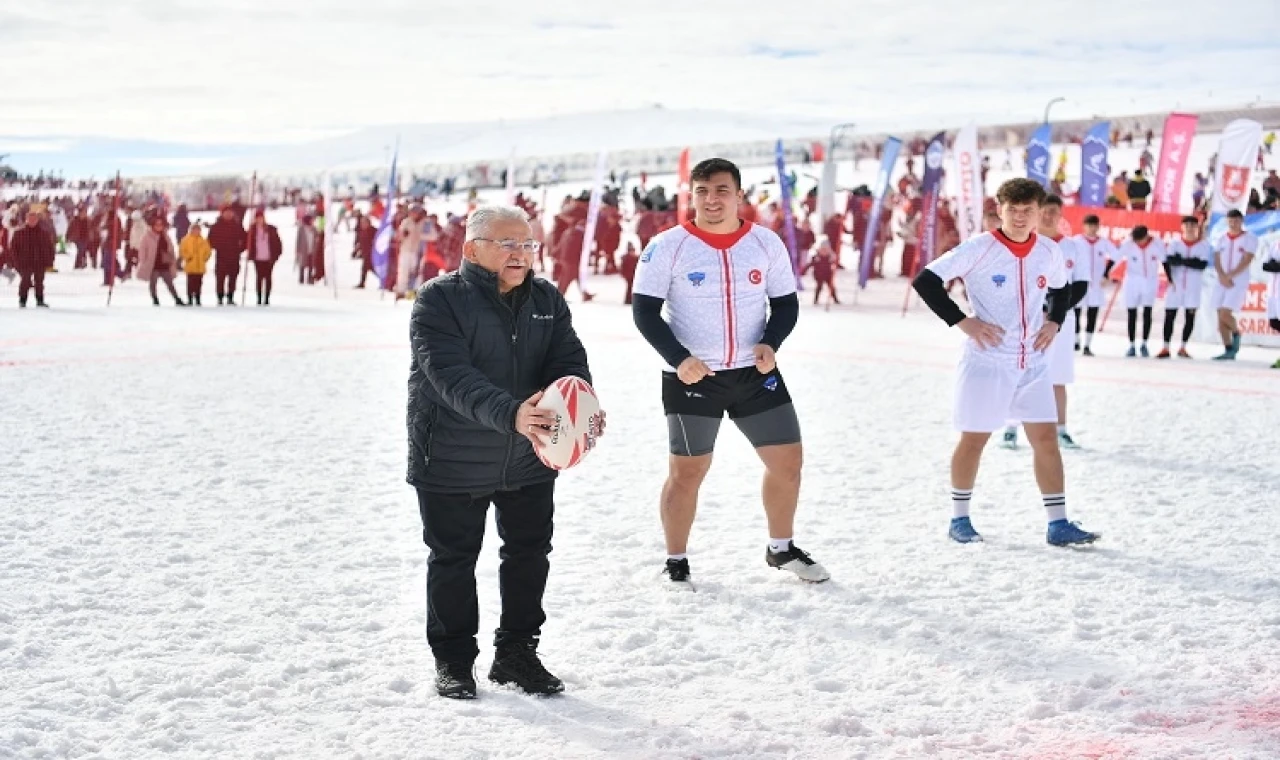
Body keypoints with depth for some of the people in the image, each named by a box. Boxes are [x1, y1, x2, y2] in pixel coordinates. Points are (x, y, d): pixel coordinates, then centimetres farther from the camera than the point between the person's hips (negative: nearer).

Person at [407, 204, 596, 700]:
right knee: (453, 559, 8)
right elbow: (452, 376, -29)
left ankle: (517, 653, 30)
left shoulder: (547, 300, 1)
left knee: (529, 553, 13)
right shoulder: (439, 301, -17)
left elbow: (569, 361, -7)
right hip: (452, 460, -5)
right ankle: (453, 660, 24)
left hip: (529, 460, 5)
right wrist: (510, 414, -45)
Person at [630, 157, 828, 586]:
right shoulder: (667, 247, -8)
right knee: (687, 471, 2)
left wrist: (770, 344, -11)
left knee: (788, 458, 7)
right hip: (691, 377, -3)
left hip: (755, 373, 4)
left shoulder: (767, 244, 2)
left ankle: (781, 550, 27)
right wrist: (678, 359, -22)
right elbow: (644, 310, -9)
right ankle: (676, 562, 19)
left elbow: (786, 302, 9)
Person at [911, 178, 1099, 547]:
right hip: (987, 361, -4)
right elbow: (925, 281, -14)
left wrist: (1054, 323, 5)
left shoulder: (1050, 252, 3)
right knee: (974, 439, 4)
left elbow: (1060, 290, 24)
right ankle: (959, 519, 19)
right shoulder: (978, 249, -12)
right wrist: (962, 321, -17)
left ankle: (1058, 524, 7)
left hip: (1033, 363, 4)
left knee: (1046, 438, 1)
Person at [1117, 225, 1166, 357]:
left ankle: (1144, 345, 2)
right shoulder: (1127, 244, -13)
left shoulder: (1158, 245, -10)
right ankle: (1132, 346, 7)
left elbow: (1165, 262, -2)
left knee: (1147, 313, -6)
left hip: (1150, 282, 0)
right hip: (1132, 282, 0)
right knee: (1132, 314, 2)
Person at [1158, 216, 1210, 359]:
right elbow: (1168, 260, -8)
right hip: (1175, 284, 1)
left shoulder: (1203, 245, 3)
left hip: (1193, 286, -1)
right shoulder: (1175, 244, 8)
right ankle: (1166, 348, 4)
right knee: (1169, 316, -1)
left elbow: (1203, 264, -11)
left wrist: (1181, 260, -15)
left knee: (1190, 316, -1)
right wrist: (1190, 261, -22)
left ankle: (1183, 348, 9)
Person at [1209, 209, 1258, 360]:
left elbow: (1246, 261, -10)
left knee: (1225, 314, -17)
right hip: (1221, 282, 5)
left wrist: (1229, 276, -15)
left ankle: (1236, 333, 13)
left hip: (1238, 283, -5)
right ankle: (1229, 351, 6)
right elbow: (1216, 260, 6)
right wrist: (1222, 277, -11)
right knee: (1221, 317, 0)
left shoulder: (1250, 238, -2)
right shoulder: (1222, 239, 13)